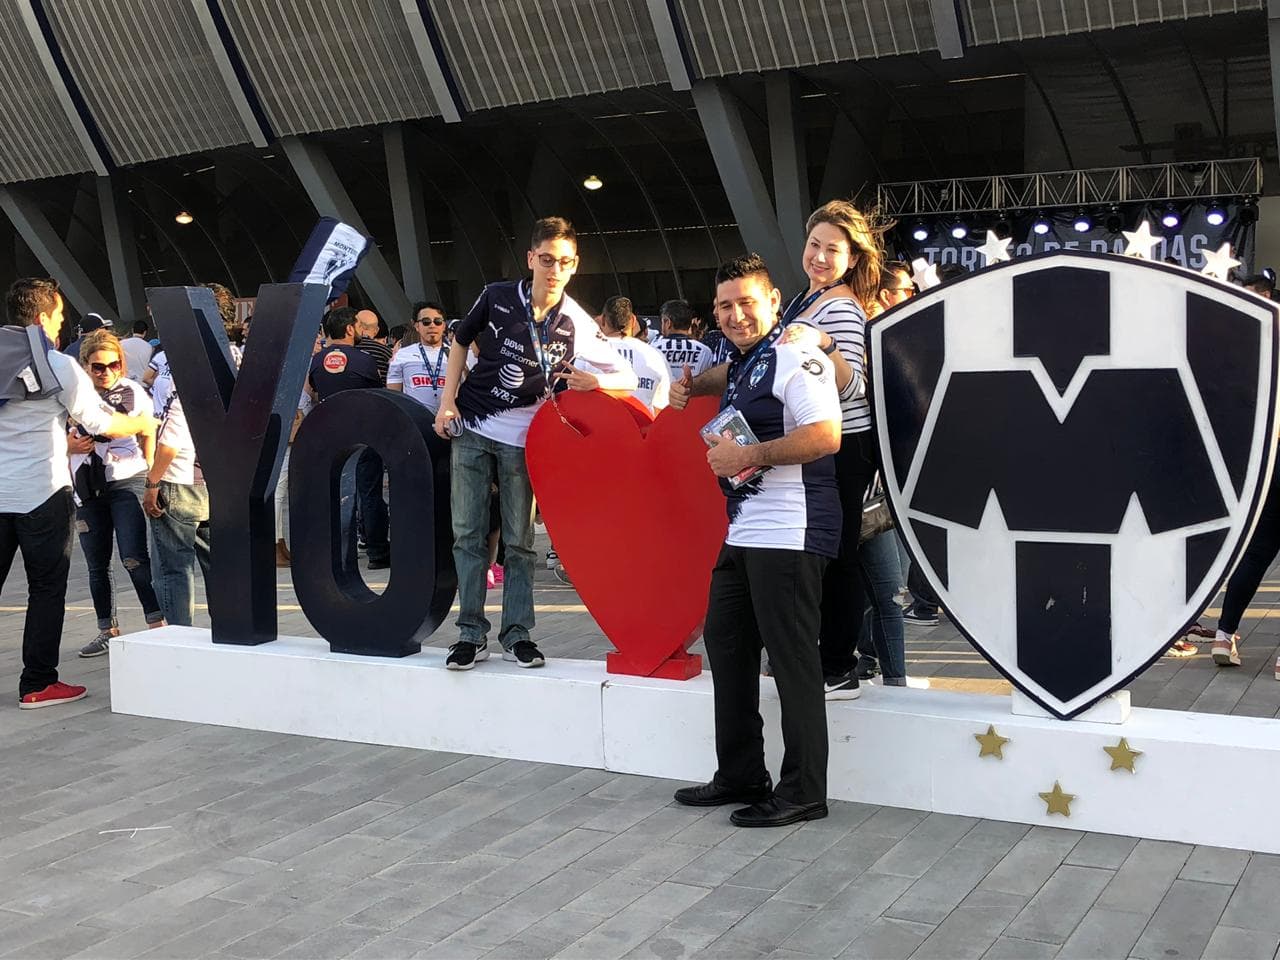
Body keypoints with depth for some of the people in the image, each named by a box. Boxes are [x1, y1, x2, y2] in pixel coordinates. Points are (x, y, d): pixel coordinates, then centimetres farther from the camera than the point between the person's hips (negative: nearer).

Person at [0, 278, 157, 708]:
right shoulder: (58, 366, -8)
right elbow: (101, 422, -3)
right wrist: (144, 424, 16)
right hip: (41, 492, -5)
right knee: (46, 588, 4)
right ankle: (37, 684, 6)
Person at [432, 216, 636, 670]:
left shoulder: (578, 326, -8)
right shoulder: (496, 297, -5)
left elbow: (628, 378, -2)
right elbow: (460, 344, 11)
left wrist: (593, 382, -23)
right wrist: (447, 401, 1)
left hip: (521, 440, -1)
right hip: (471, 429, 1)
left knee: (519, 541, 4)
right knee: (467, 534, 2)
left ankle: (516, 633, 14)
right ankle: (471, 633, 10)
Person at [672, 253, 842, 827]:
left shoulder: (793, 356, -9)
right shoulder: (740, 367, 20)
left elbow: (825, 436, -22)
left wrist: (748, 455, -18)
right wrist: (723, 456, 14)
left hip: (789, 533, -10)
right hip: (744, 532, 10)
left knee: (792, 659, -4)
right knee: (726, 645, 14)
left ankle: (803, 793, 6)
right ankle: (740, 775, 25)